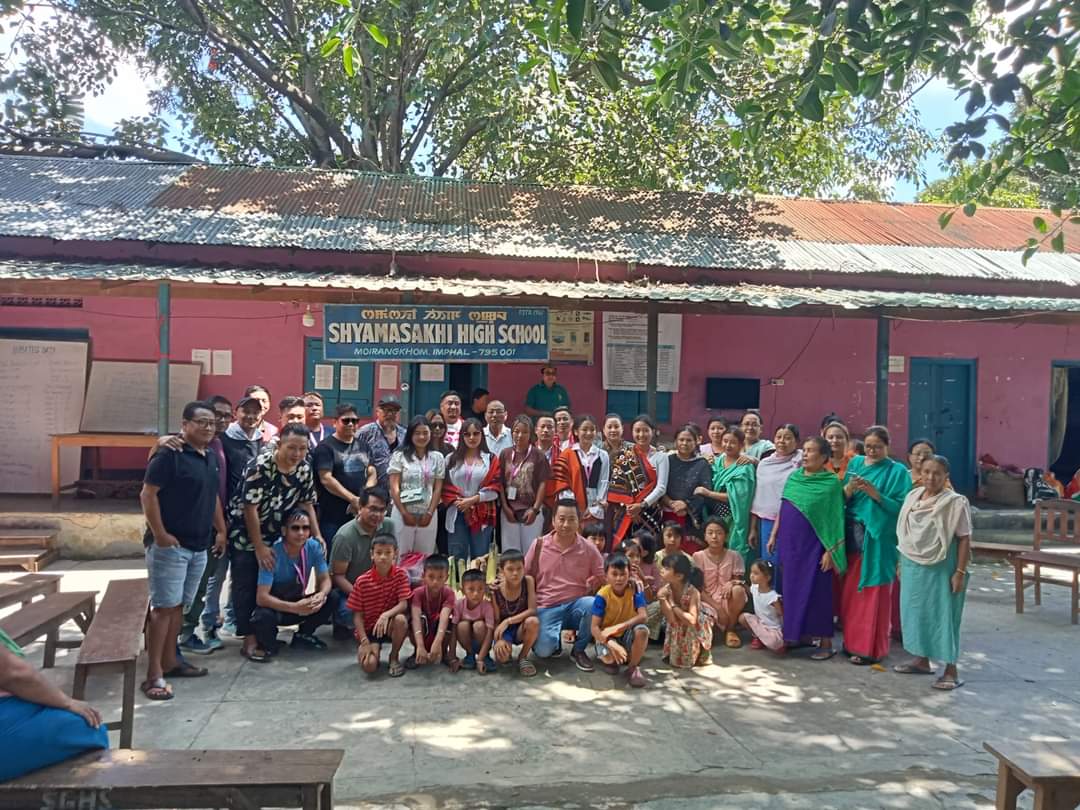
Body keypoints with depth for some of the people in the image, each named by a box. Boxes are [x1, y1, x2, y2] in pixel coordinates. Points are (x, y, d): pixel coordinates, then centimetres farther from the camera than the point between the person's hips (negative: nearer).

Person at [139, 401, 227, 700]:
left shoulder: (212, 458, 12)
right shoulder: (170, 454, -13)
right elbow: (147, 494, -16)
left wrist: (221, 530, 20)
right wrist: (159, 533, -18)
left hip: (199, 546, 8)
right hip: (170, 545, -8)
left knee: (179, 605, 15)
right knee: (164, 606, -6)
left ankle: (169, 662, 26)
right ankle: (154, 674, -1)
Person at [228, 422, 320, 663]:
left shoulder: (304, 469, -7)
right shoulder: (260, 466, -25)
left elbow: (307, 504, 3)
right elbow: (250, 508, -23)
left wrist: (317, 536, -7)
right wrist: (259, 547, -20)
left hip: (275, 535, 6)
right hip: (245, 534, -6)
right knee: (247, 587, -3)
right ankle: (250, 640, 2)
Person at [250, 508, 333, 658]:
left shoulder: (314, 547, -15)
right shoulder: (273, 554, -28)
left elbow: (325, 579, -9)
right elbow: (261, 597, -30)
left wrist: (321, 595, -34)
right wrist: (295, 607, -44)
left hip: (299, 602, 4)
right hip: (274, 606, -4)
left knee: (331, 599, -21)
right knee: (263, 617, -37)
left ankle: (303, 635, 5)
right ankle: (268, 644, -1)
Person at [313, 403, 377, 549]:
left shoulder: (363, 447, 15)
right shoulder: (325, 447, -4)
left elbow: (372, 473, 11)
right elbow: (326, 479, -12)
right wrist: (353, 499, -17)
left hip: (359, 513, 5)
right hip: (332, 516, -5)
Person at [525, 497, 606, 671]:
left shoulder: (588, 548, 0)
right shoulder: (539, 545, 0)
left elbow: (602, 577, 6)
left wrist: (594, 582, -14)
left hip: (576, 604, 1)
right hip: (547, 608, -1)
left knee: (593, 605, -33)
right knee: (543, 650, -26)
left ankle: (579, 650, -5)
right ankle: (555, 639, 15)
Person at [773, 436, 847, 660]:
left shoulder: (831, 483, -7)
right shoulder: (793, 477, 9)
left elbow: (835, 519, -9)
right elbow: (782, 509, 14)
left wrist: (830, 551, -13)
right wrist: (774, 535, 11)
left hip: (814, 546, -5)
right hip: (790, 544, 5)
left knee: (817, 591, 0)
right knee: (792, 589, 10)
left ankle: (826, 642, 10)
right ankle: (795, 635, 22)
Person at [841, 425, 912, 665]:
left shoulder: (898, 471, 0)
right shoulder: (855, 463, 12)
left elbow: (902, 507, -8)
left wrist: (876, 494, -19)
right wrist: (848, 489, -12)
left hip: (878, 539, -4)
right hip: (853, 536, 4)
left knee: (873, 593, 0)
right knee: (850, 591, 6)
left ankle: (869, 648, 8)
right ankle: (852, 641, 18)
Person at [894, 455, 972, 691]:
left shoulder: (955, 502, -12)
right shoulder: (912, 496, 6)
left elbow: (964, 539, -13)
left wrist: (960, 572, -16)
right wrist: (901, 562, 13)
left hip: (940, 569, -6)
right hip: (913, 567, 6)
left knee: (942, 615, 0)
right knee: (916, 611, 13)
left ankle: (951, 670, 9)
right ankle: (922, 659, 27)